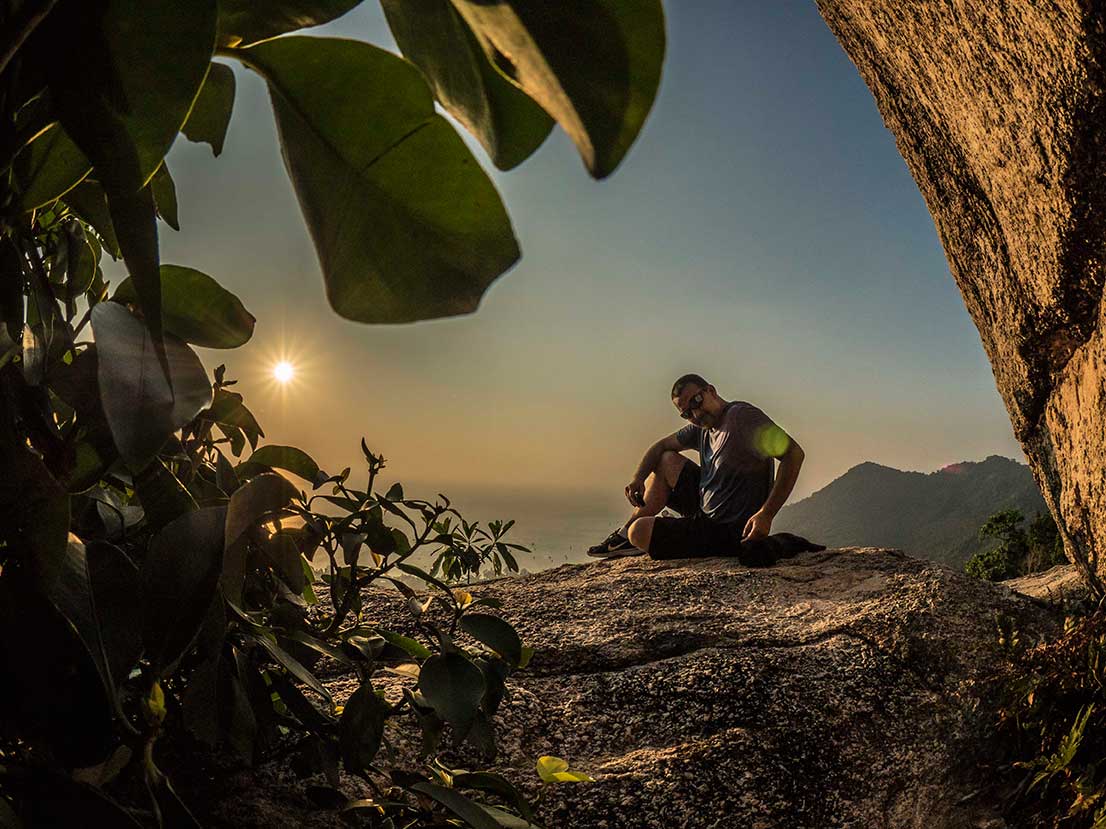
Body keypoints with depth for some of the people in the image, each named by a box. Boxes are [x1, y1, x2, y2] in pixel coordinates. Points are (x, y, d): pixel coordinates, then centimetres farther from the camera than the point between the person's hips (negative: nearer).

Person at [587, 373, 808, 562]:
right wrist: (638, 478, 1)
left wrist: (766, 514, -32)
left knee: (640, 532, -16)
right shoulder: (701, 428, 7)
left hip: (729, 533, -9)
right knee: (666, 460, 15)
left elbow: (794, 454, -28)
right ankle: (624, 535, 19)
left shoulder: (741, 416, -20)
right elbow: (661, 445, 21)